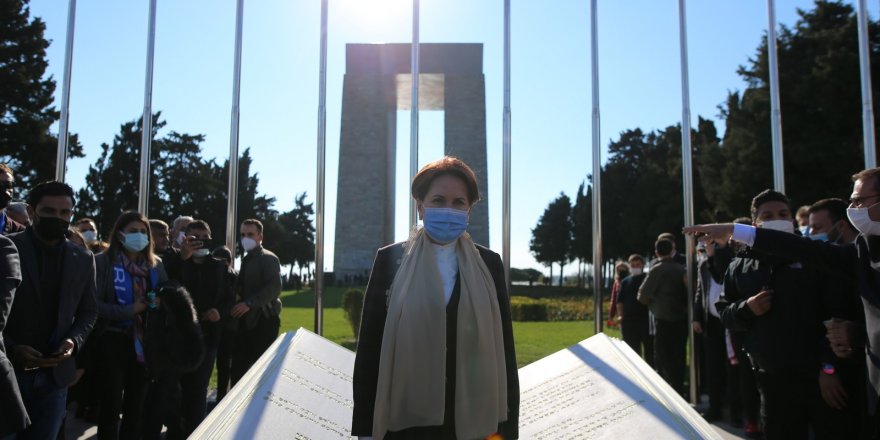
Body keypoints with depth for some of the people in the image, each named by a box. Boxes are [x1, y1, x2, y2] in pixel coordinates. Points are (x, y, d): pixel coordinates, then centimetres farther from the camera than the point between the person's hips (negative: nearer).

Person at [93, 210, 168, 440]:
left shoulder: (156, 264, 6)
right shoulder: (103, 261, -7)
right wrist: (130, 310, -21)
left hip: (144, 342, 4)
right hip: (114, 340, -4)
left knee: (136, 405, 14)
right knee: (111, 405, 4)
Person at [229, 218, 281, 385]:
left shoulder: (268, 259, -6)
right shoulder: (246, 260, 19)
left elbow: (275, 288, -19)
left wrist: (249, 303, -24)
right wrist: (238, 302, 5)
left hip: (263, 320, -8)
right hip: (247, 320, 8)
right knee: (239, 367, 5)